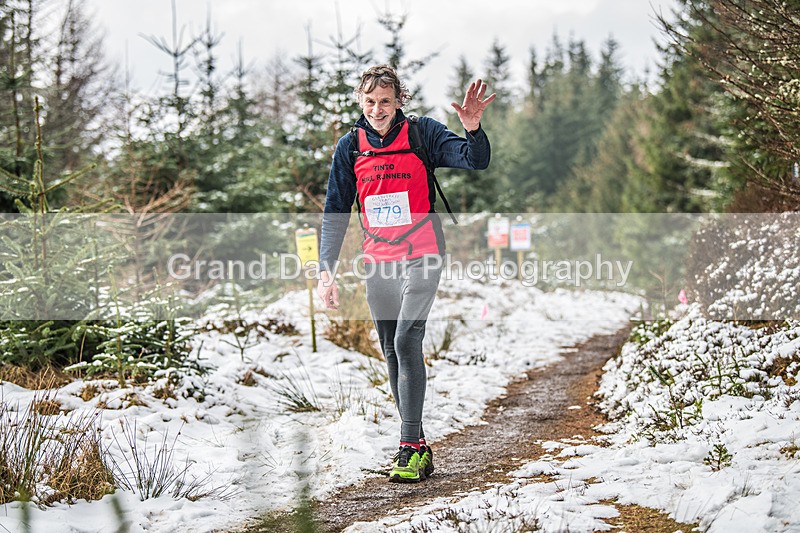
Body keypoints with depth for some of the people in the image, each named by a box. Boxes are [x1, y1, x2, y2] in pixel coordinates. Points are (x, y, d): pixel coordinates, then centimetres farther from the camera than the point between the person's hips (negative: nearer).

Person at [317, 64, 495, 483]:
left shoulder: (422, 133, -5)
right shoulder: (350, 146, 5)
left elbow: (476, 162, -13)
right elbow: (335, 212, 7)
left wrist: (472, 129, -34)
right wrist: (327, 271, 0)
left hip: (420, 256, -5)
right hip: (377, 262, 5)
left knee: (406, 342, -18)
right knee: (392, 354, 7)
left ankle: (411, 448, -14)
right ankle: (418, 449, 15)